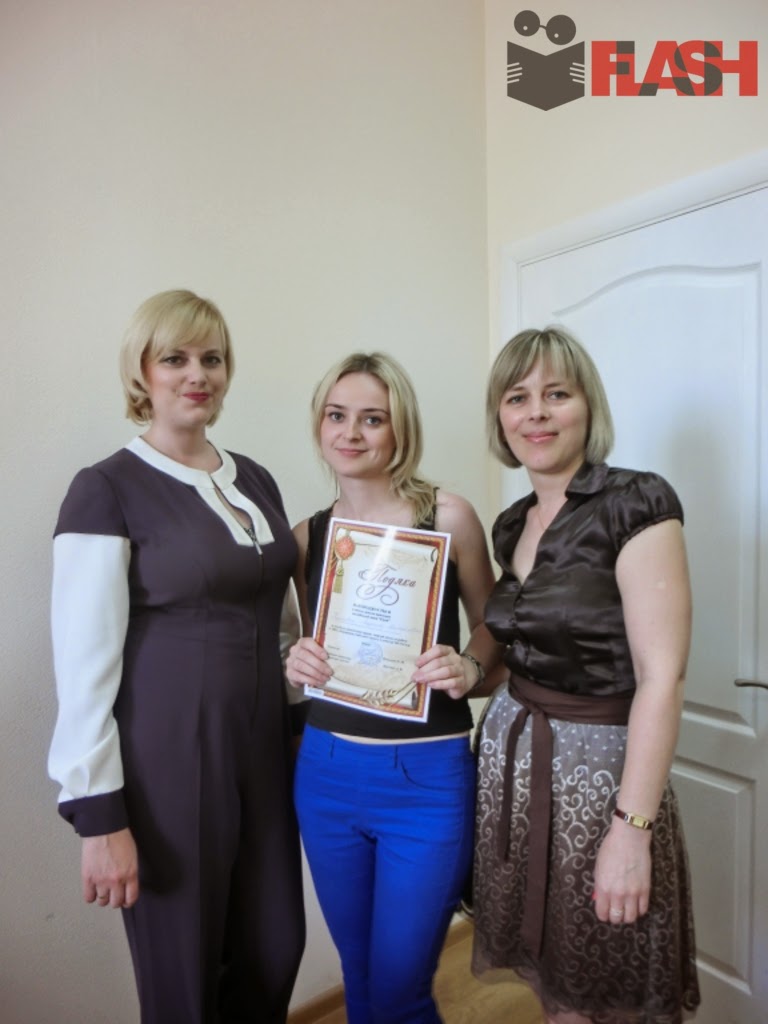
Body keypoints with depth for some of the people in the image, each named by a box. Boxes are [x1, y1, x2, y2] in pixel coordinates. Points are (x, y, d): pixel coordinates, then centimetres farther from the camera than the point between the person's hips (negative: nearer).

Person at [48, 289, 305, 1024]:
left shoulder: (255, 480, 7)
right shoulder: (107, 489, -11)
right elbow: (84, 665, -12)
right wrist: (97, 813, -12)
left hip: (263, 749, 6)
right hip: (165, 759, -5)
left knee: (275, 953, 19)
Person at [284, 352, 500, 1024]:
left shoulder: (447, 516, -8)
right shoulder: (307, 535, 2)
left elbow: (494, 627, 1)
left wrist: (469, 667, -19)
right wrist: (299, 664, -9)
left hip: (427, 775, -3)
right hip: (327, 773, 4)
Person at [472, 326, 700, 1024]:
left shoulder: (637, 507, -15)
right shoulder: (513, 524, 6)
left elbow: (662, 678, -19)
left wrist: (631, 829, -20)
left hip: (598, 765, -6)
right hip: (511, 758, 6)